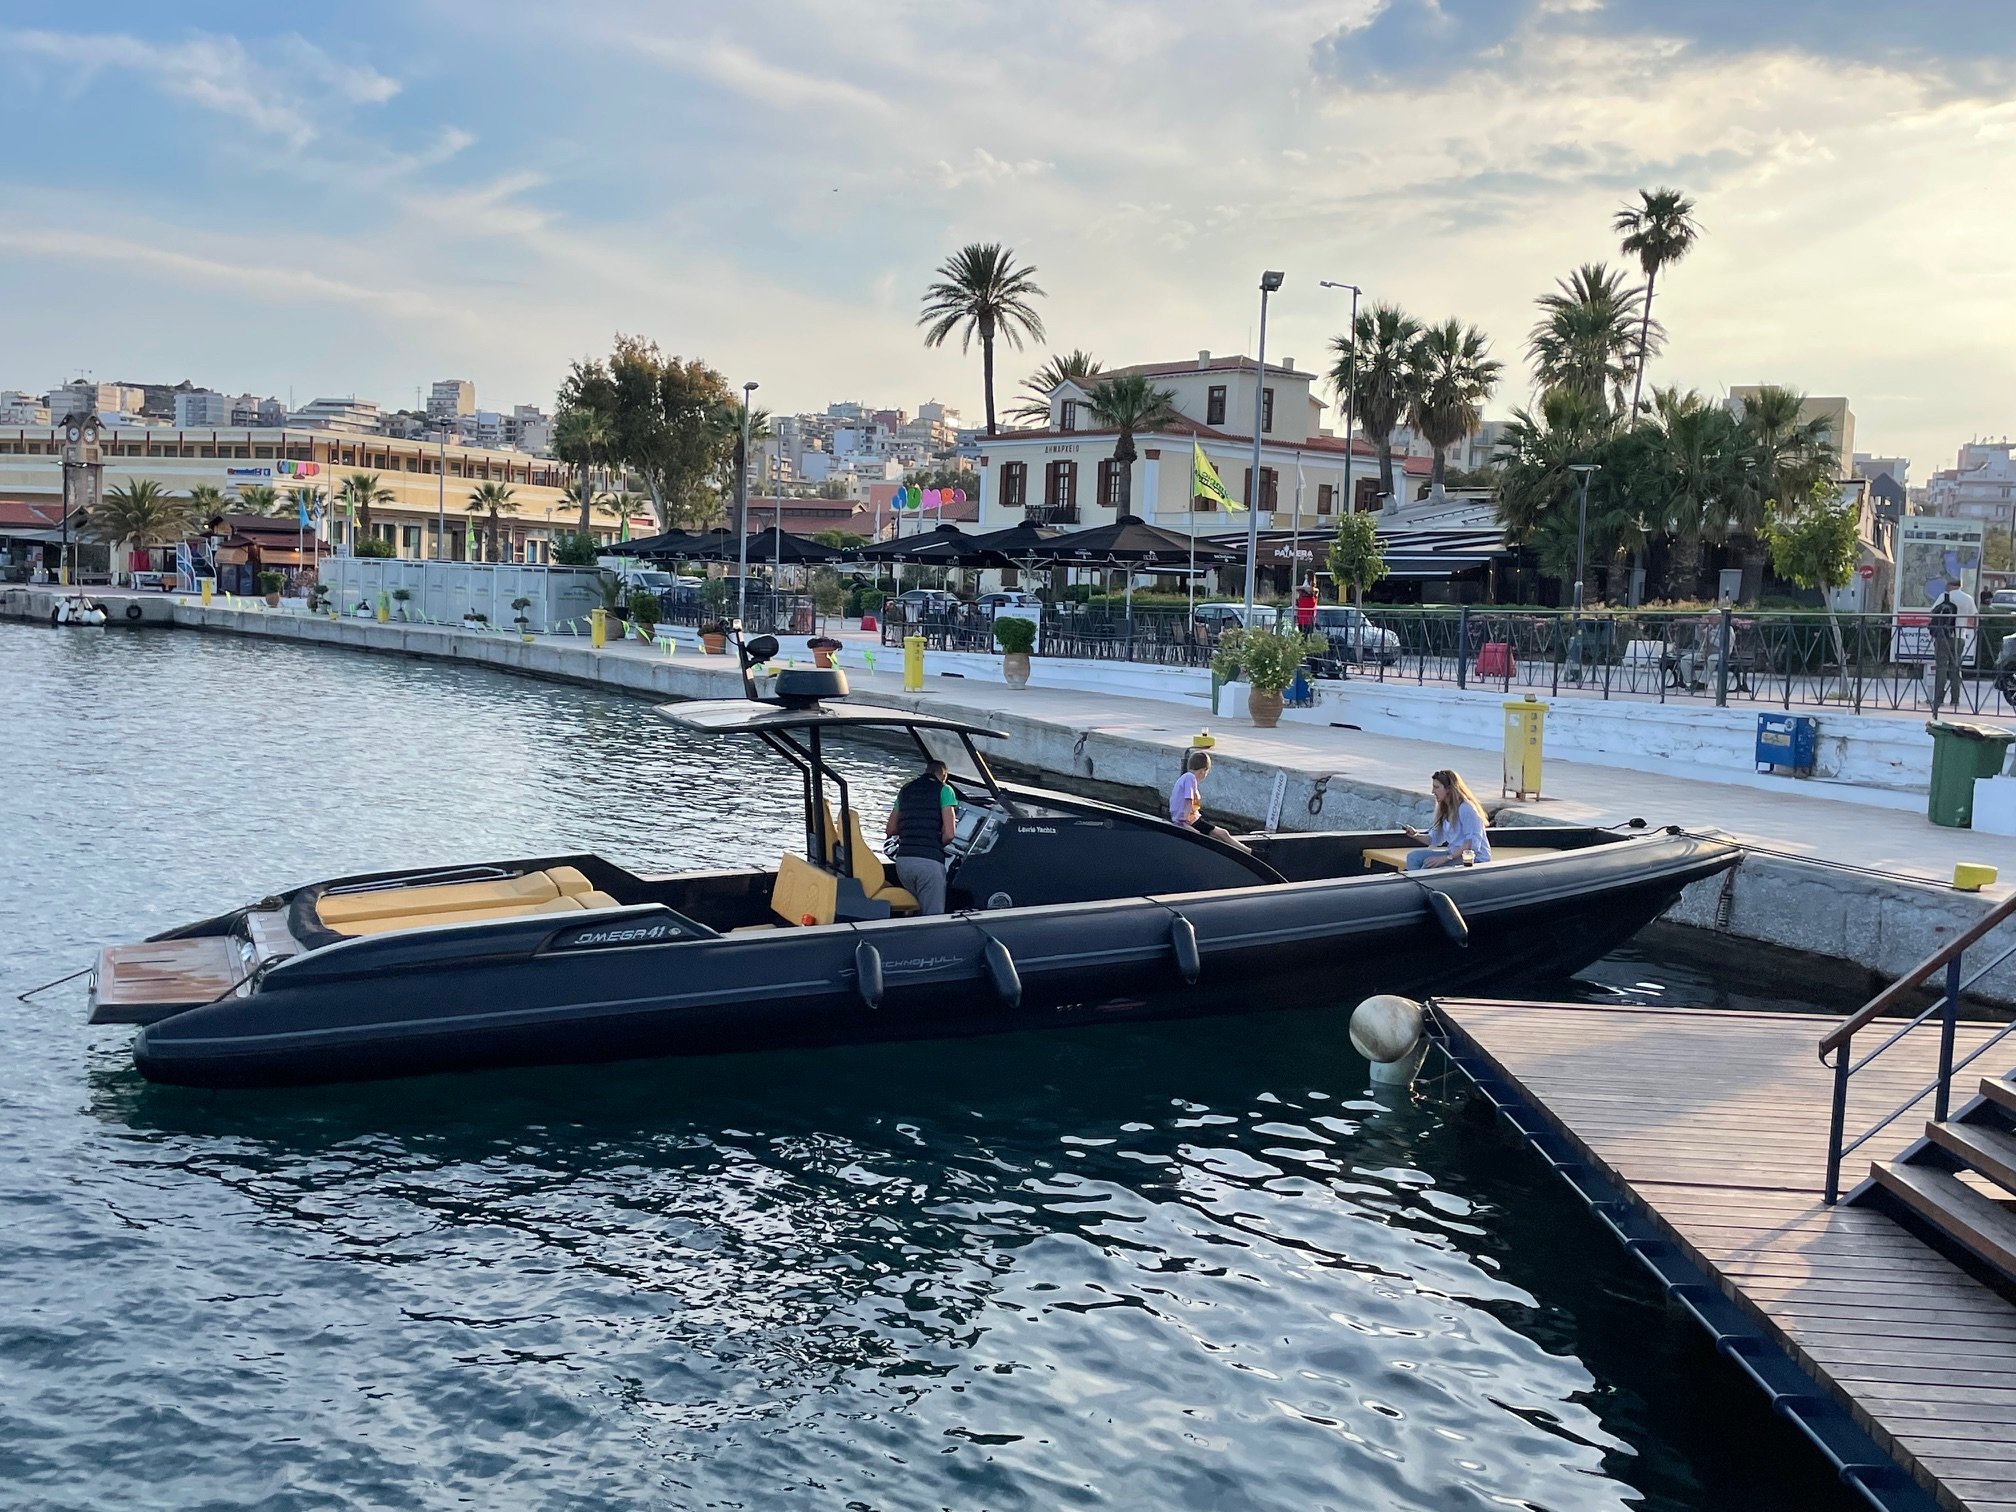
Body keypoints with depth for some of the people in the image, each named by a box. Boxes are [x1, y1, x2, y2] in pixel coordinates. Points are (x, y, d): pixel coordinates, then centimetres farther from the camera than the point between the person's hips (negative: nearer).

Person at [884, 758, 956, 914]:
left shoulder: (906, 789, 18)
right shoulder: (944, 790, 1)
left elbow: (890, 830, 23)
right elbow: (948, 834, -8)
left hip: (903, 860, 6)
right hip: (930, 862, -6)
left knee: (921, 910, 22)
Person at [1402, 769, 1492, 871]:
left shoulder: (1465, 808, -17)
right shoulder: (1445, 810, 12)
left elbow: (1473, 843, -25)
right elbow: (1435, 839, 13)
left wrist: (1447, 857, -29)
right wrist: (1416, 835, -6)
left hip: (1475, 858, -9)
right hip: (1455, 854, 9)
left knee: (1429, 863, -28)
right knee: (1413, 856, -5)